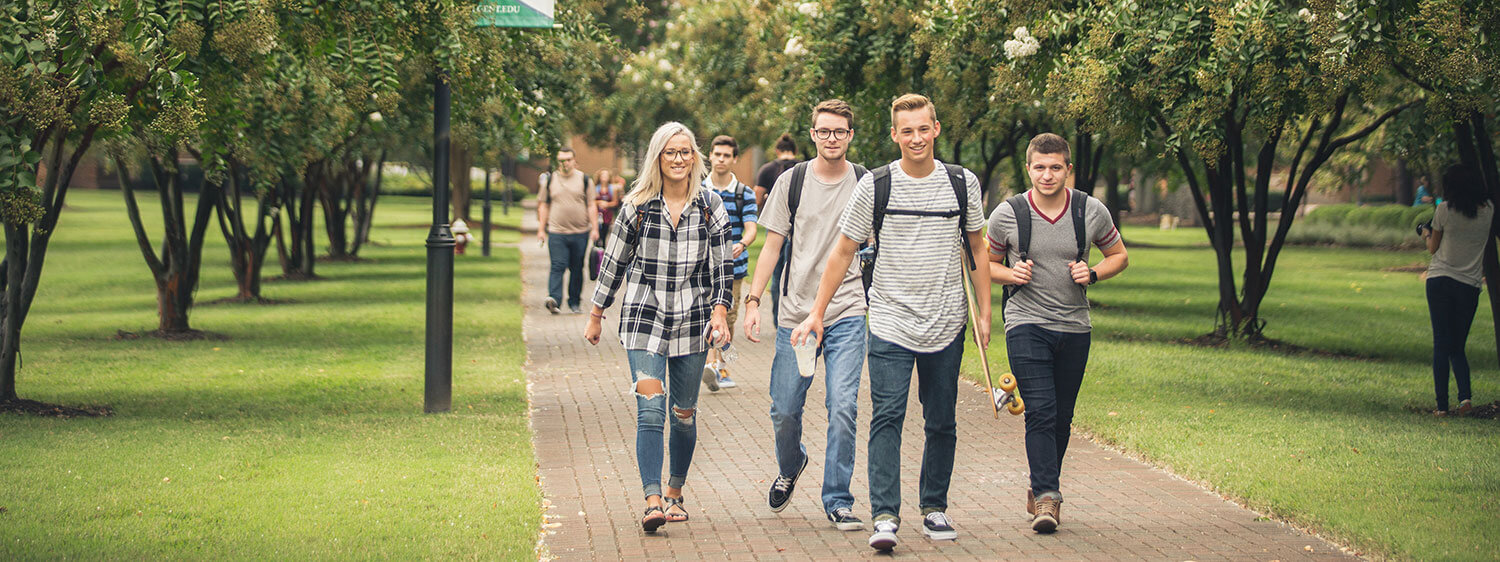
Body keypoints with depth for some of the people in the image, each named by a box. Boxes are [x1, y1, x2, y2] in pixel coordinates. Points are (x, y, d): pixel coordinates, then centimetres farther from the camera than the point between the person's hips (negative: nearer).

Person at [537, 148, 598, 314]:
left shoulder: (584, 179, 7)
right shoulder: (550, 180, 8)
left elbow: (592, 205, 7)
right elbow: (543, 205, 11)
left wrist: (594, 228, 0)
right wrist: (541, 229, 6)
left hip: (580, 232, 1)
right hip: (556, 233, -1)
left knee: (577, 269, 6)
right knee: (558, 266, -14)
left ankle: (574, 302, 15)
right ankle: (553, 299, -25)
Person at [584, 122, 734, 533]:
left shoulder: (711, 207, 4)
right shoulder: (637, 206, 2)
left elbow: (721, 267, 5)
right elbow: (614, 262, 8)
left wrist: (719, 312, -7)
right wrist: (596, 316, 10)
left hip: (692, 321, 2)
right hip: (644, 317, -1)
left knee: (684, 412, 9)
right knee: (650, 408, -13)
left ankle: (674, 493, 26)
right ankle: (652, 501, -19)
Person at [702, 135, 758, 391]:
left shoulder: (745, 193, 2)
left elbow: (751, 229, -8)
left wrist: (742, 244, -28)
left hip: (733, 265, 1)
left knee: (727, 317, 8)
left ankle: (720, 367, 24)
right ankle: (714, 364, -24)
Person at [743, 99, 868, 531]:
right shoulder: (792, 182, 3)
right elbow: (772, 245, 6)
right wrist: (753, 301, -1)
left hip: (847, 315, -1)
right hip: (796, 314, 1)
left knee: (843, 408, -11)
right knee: (784, 410, 6)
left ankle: (838, 501, 1)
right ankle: (790, 467, 38)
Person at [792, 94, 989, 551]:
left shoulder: (962, 183, 4)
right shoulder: (875, 186, -2)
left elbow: (975, 249, 14)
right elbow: (843, 252, 4)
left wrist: (985, 312, 9)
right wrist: (817, 312, 0)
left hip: (946, 325, 2)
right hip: (890, 324, -2)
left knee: (941, 423, 8)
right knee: (887, 417, -12)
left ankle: (934, 508, 21)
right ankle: (885, 516, -15)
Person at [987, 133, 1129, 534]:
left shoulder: (1093, 212, -1)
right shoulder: (1008, 215, -4)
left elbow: (1119, 256, 13)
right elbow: (987, 263, 9)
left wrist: (1092, 274, -7)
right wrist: (1011, 274, -12)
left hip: (1074, 327, 3)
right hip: (1026, 324, -3)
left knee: (1062, 417, 9)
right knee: (1041, 411, -15)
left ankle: (1040, 489, 26)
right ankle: (1046, 498, -17)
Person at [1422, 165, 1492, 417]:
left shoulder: (1445, 210, -5)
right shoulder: (1488, 211, 2)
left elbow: (1433, 247, 5)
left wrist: (1427, 234, 25)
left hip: (1440, 281, -2)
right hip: (1470, 284, 2)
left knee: (1441, 345, 2)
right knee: (1458, 346, 12)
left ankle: (1442, 404, -1)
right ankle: (1465, 394, -10)